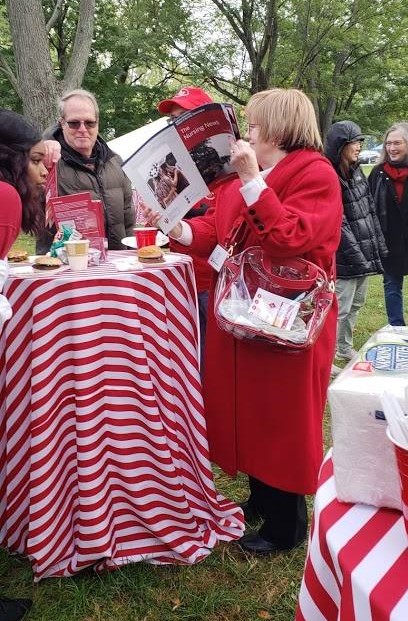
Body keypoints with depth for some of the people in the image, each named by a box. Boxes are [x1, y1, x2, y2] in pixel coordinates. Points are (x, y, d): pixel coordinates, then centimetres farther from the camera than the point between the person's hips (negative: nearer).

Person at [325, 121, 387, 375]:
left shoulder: (356, 171, 9)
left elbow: (370, 210, 13)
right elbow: (339, 225, -19)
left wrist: (380, 246, 10)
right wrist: (358, 257, -19)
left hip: (366, 253, 9)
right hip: (345, 258, -9)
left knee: (357, 303, 18)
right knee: (340, 308, -4)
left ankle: (345, 347, 33)